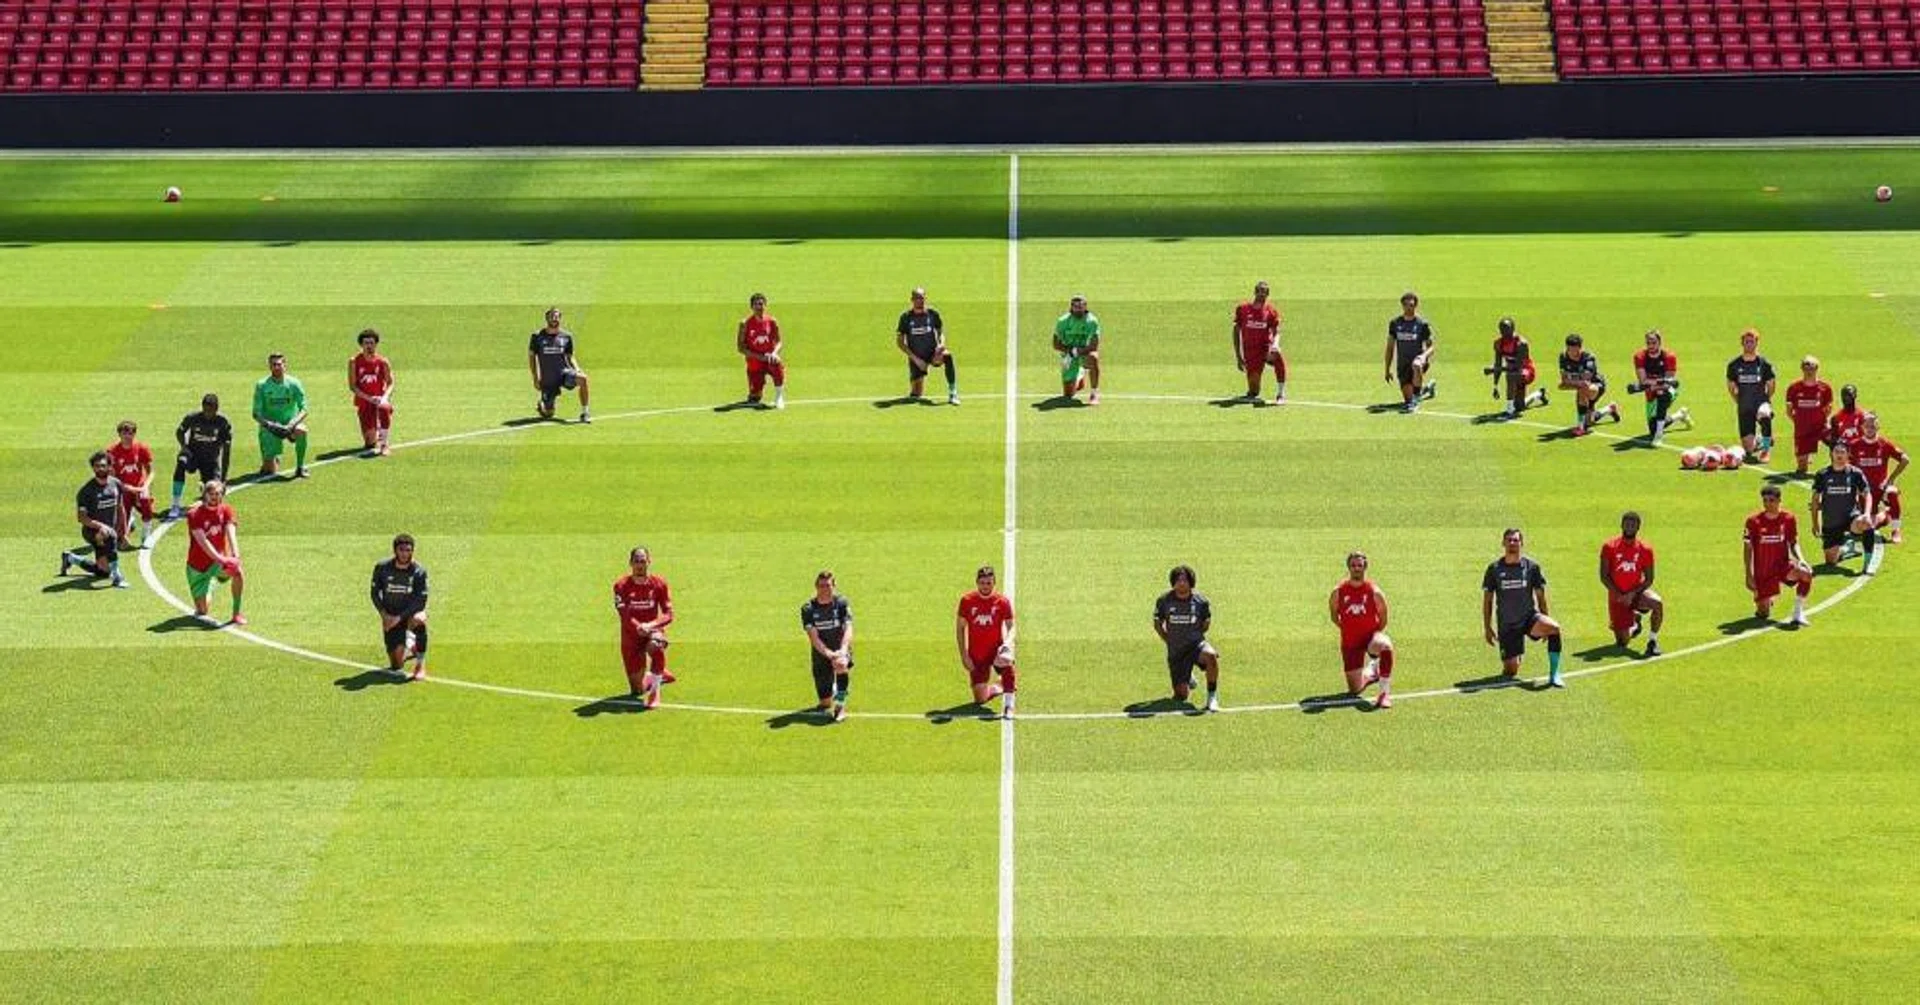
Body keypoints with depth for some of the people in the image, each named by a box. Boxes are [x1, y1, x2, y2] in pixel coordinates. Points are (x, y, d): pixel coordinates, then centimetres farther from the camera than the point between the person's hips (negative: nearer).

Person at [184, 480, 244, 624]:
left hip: (219, 559, 2)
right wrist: (220, 559, -40)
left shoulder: (226, 510, -3)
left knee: (238, 572, -32)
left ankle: (237, 614, -18)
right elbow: (203, 541, -26)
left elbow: (231, 532, -19)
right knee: (202, 610, -6)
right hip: (198, 565, -2)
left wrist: (235, 555, -37)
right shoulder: (194, 514, -14)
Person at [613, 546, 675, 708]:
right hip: (631, 636, 1)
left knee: (656, 645, -41)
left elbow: (669, 614, -9)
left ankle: (654, 692, -27)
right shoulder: (621, 586, -7)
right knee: (637, 691, 1)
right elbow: (624, 615, -18)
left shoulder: (659, 584, -4)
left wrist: (651, 625, -28)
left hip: (653, 630, -1)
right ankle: (661, 675, 36)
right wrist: (639, 627, -37)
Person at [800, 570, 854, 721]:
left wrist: (842, 650, -36)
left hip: (841, 650, -1)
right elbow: (813, 637, -16)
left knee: (841, 665, -39)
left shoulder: (842, 603, -7)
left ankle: (840, 706, -26)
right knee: (825, 705, 0)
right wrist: (829, 654, -32)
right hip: (821, 654, 1)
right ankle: (833, 689, 38)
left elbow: (848, 629, -18)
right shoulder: (808, 608, -7)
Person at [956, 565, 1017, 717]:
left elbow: (1011, 626, -5)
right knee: (980, 699, 0)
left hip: (996, 650, -2)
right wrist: (964, 655, -3)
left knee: (1006, 661, -39)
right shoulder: (967, 600, -5)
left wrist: (1007, 643, -27)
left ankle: (1008, 704, -26)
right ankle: (1000, 687, 35)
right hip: (976, 656, 2)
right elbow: (960, 628, 3)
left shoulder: (1003, 601, -7)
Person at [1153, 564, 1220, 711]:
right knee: (1181, 695, -4)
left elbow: (1206, 622, 14)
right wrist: (1169, 641, 5)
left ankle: (1212, 696, -21)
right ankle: (1188, 679, 34)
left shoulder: (1200, 601, -4)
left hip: (1196, 644, -1)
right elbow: (1157, 623, 11)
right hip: (1176, 650, 1)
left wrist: (1194, 636, 5)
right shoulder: (1164, 601, -4)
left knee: (1211, 655, -38)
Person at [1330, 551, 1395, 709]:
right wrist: (1345, 628, 6)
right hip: (1350, 642, 2)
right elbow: (1334, 615, 13)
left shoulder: (1374, 591, -8)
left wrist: (1376, 635, -4)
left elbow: (1383, 620, 2)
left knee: (1385, 645, -42)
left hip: (1371, 635, -2)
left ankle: (1385, 693, -35)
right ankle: (1372, 671, 39)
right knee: (1355, 690, 2)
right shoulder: (1339, 591, -3)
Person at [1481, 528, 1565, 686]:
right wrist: (1487, 628, 0)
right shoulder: (1494, 569, -1)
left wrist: (1544, 624, 3)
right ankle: (1514, 659, 33)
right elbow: (1487, 600, 4)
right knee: (1511, 671, -7)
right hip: (1507, 625, 0)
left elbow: (1540, 596, 6)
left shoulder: (1531, 566, -1)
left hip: (1529, 617, 0)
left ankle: (1554, 675, -24)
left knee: (1554, 627, -33)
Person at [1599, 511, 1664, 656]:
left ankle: (1652, 640, -17)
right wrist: (1619, 595, -17)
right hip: (1618, 597, 0)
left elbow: (1649, 579, -5)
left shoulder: (1645, 549, -6)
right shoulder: (1609, 547, -7)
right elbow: (1604, 577, -6)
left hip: (1637, 591, 0)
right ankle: (1633, 624, 31)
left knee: (1658, 603, -35)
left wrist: (1632, 594, -19)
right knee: (1622, 643, -5)